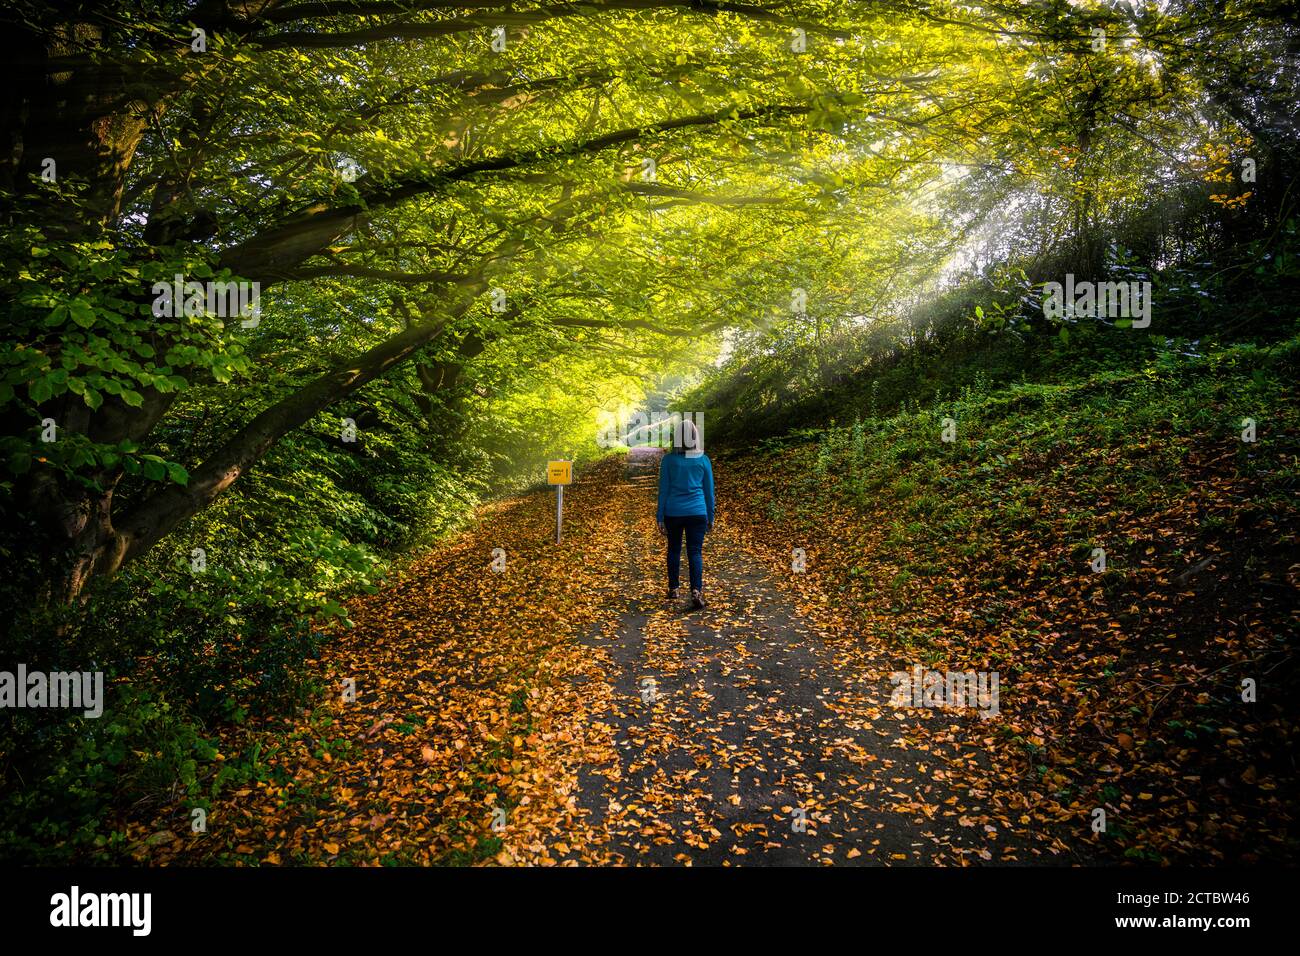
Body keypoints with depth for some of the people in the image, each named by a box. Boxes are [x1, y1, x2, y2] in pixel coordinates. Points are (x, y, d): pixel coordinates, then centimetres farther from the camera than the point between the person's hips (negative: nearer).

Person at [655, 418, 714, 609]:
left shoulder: (668, 460, -5)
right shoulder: (703, 460, -2)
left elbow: (663, 490, -3)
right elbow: (709, 491, 4)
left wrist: (659, 518, 2)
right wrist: (711, 517, 13)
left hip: (673, 513, 0)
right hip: (697, 513, 0)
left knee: (674, 550, 18)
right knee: (695, 552, 1)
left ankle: (673, 589, 26)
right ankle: (696, 591, -17)